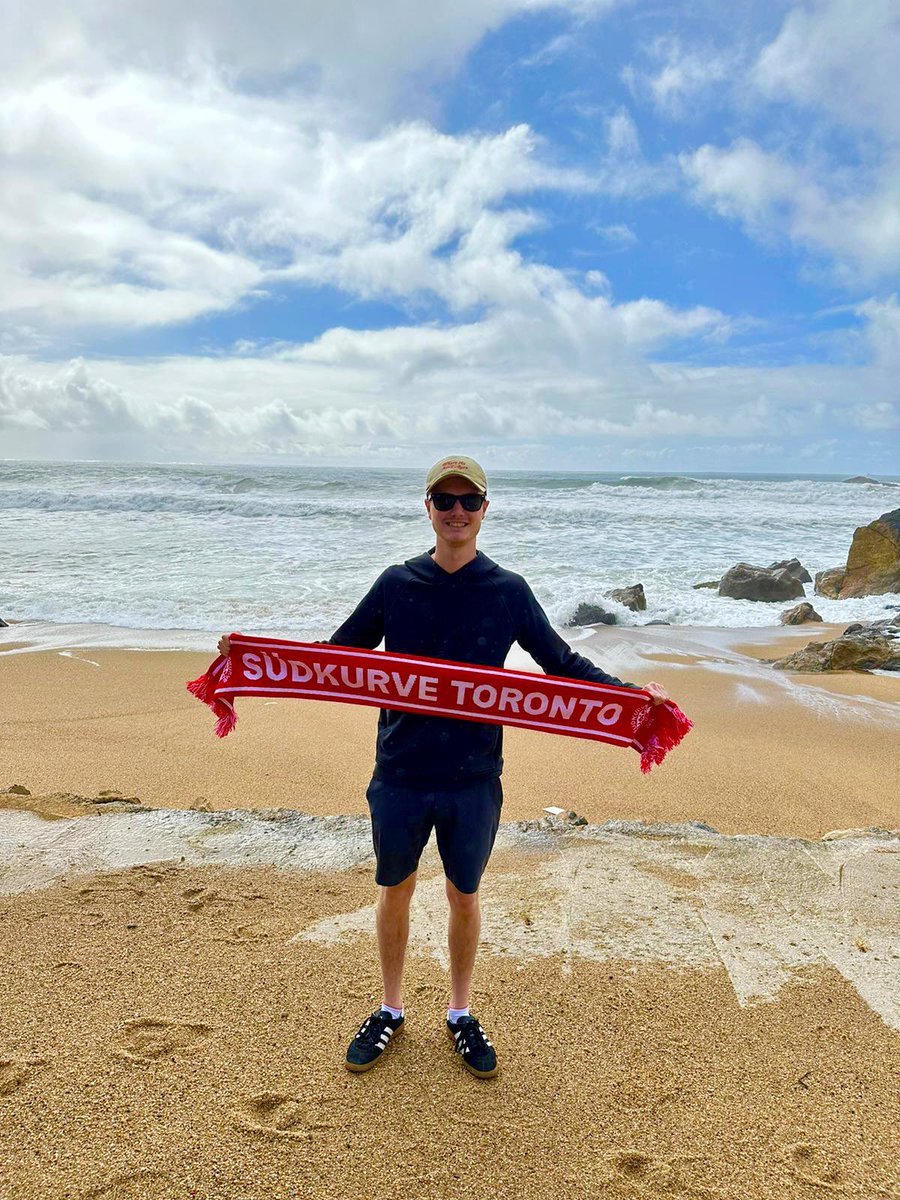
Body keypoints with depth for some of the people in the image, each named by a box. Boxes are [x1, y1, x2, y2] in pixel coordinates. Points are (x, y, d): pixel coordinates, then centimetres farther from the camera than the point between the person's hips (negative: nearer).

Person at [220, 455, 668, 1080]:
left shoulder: (509, 591, -2)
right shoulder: (396, 584, 0)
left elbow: (564, 663, 4)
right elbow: (336, 654, 6)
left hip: (474, 779, 0)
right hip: (400, 775, 1)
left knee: (465, 896, 15)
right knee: (395, 892, 15)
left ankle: (461, 1013, 37)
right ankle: (391, 1010, 38)